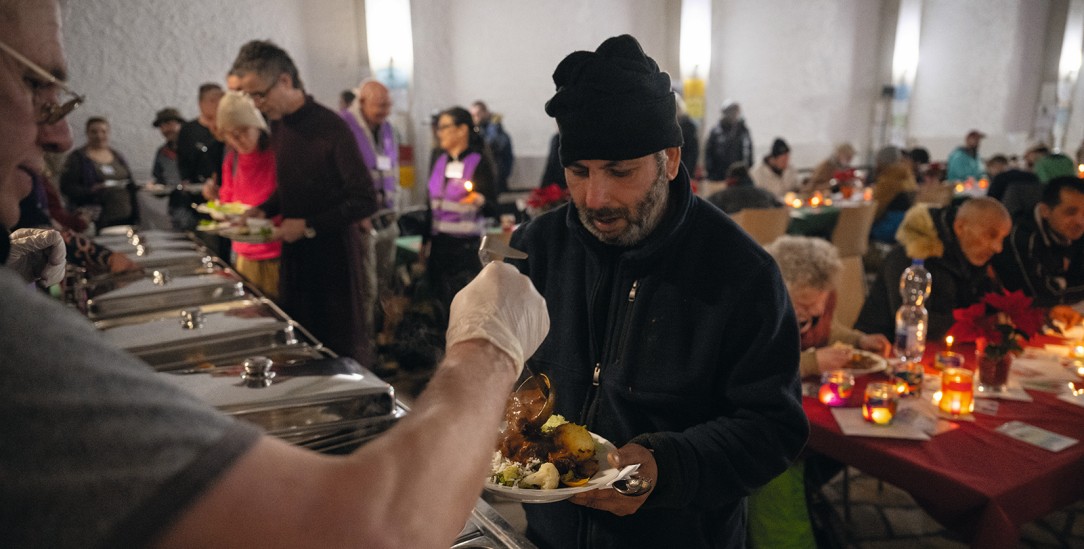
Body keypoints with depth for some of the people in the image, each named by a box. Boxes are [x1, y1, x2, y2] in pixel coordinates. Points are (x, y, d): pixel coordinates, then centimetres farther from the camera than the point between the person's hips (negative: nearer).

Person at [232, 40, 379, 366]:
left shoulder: (329, 127, -16)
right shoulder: (278, 125, 9)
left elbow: (365, 201, -18)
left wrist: (309, 226, -18)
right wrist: (263, 210, 3)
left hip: (335, 251, -7)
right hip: (295, 253, 7)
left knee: (343, 350, 4)